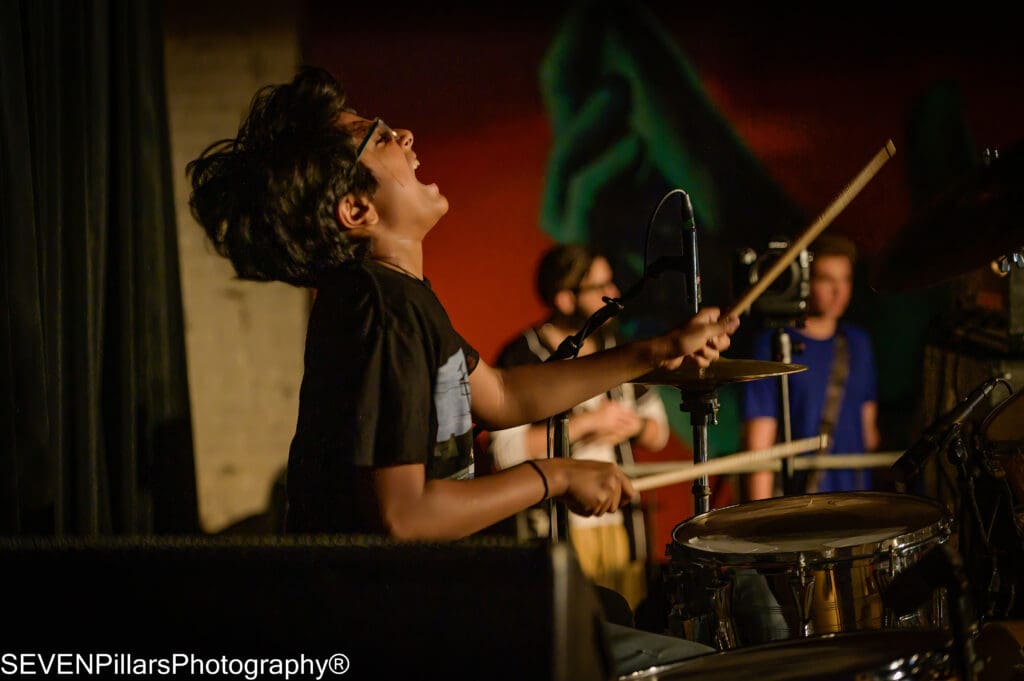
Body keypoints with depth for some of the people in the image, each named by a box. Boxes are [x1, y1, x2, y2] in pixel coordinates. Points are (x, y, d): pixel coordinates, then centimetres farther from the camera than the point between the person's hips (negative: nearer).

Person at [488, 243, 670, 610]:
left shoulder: (617, 348, 12)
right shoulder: (523, 357, -8)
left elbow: (659, 433, 19)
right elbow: (507, 452, -20)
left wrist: (632, 425, -5)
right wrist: (586, 422, -17)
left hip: (621, 525, 6)